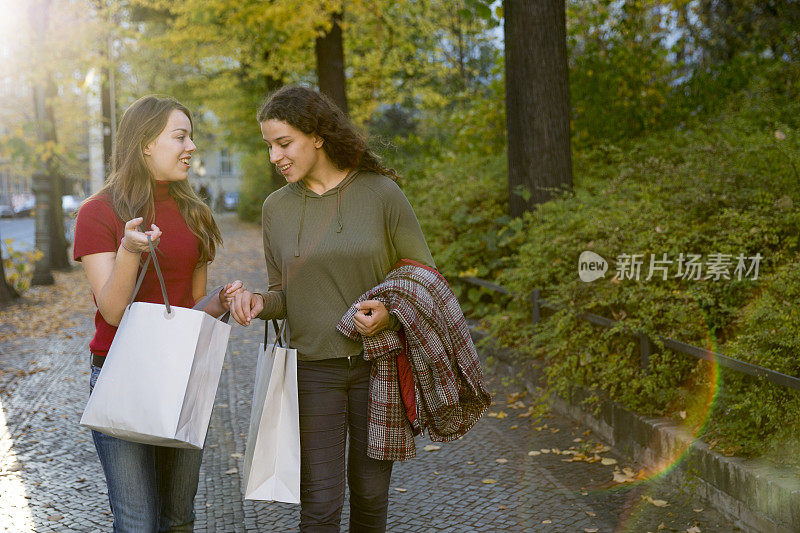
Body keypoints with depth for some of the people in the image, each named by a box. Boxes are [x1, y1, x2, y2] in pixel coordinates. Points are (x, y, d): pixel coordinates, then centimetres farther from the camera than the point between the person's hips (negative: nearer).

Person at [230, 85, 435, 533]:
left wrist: (391, 312, -17)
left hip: (377, 364, -1)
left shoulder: (381, 193, -5)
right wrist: (260, 303, -10)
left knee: (370, 494, 10)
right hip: (313, 369, 1)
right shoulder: (277, 208, 4)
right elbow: (284, 294, 13)